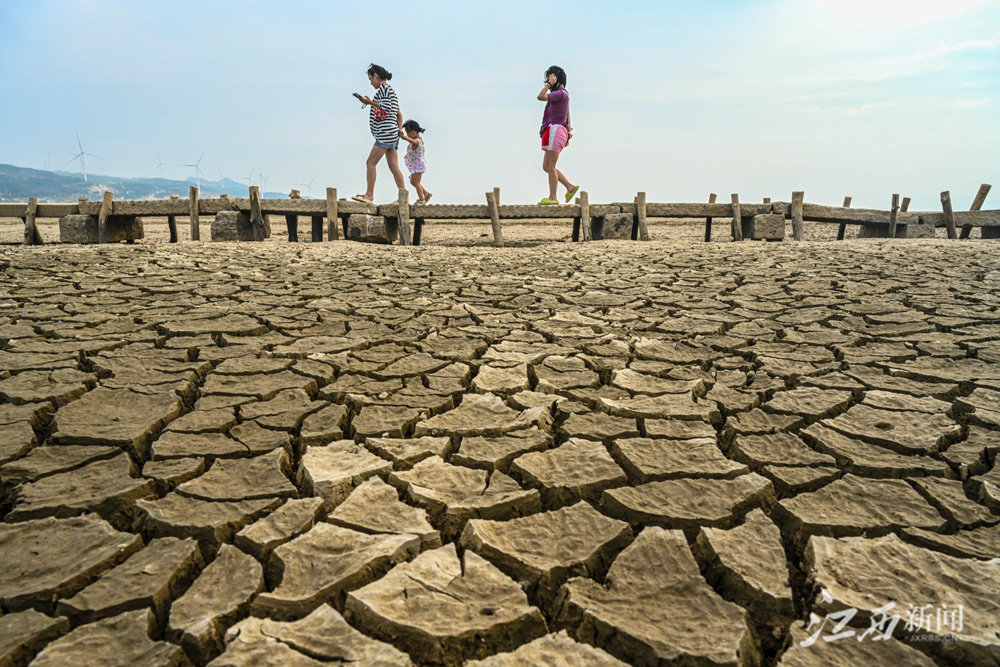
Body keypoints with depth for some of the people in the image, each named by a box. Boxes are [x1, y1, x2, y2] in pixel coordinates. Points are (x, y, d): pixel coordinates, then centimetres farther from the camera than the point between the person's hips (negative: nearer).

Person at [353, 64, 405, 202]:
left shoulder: (384, 88, -3)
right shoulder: (391, 90, 25)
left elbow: (386, 108, -16)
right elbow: (399, 114, 24)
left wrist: (371, 103, -7)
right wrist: (400, 129, 15)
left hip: (385, 131, -10)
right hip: (392, 134, 10)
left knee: (370, 162, -8)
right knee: (394, 167, 3)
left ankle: (369, 194, -9)